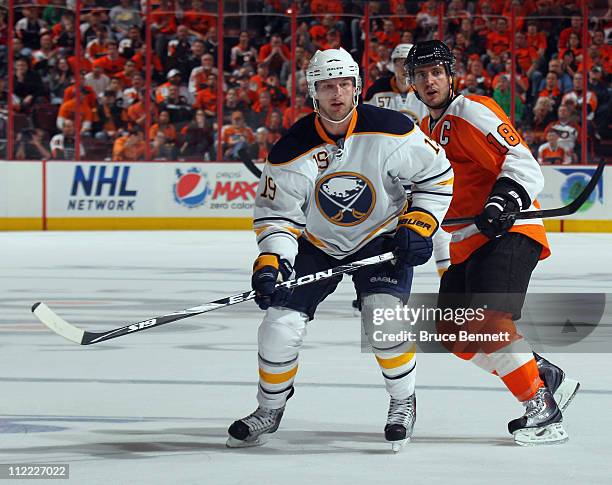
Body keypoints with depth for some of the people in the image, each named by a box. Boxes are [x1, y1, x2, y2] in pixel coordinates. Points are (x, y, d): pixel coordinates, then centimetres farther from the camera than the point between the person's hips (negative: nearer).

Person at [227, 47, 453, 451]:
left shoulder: (390, 131, -20)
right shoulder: (291, 151, -18)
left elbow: (437, 173, -6)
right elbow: (276, 214, -11)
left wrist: (420, 224, -15)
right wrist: (270, 262, -26)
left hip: (382, 240, -2)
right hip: (318, 246, 2)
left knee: (384, 318, -25)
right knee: (280, 325, -6)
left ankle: (404, 402, -1)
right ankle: (270, 411, 19)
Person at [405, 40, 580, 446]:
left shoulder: (472, 112, -10)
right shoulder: (426, 130, 19)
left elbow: (522, 162, -19)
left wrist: (505, 199, -34)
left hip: (507, 232, -10)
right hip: (466, 244, 10)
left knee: (489, 320, -26)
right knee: (455, 333, 8)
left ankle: (543, 410, -22)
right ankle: (548, 378, 15)